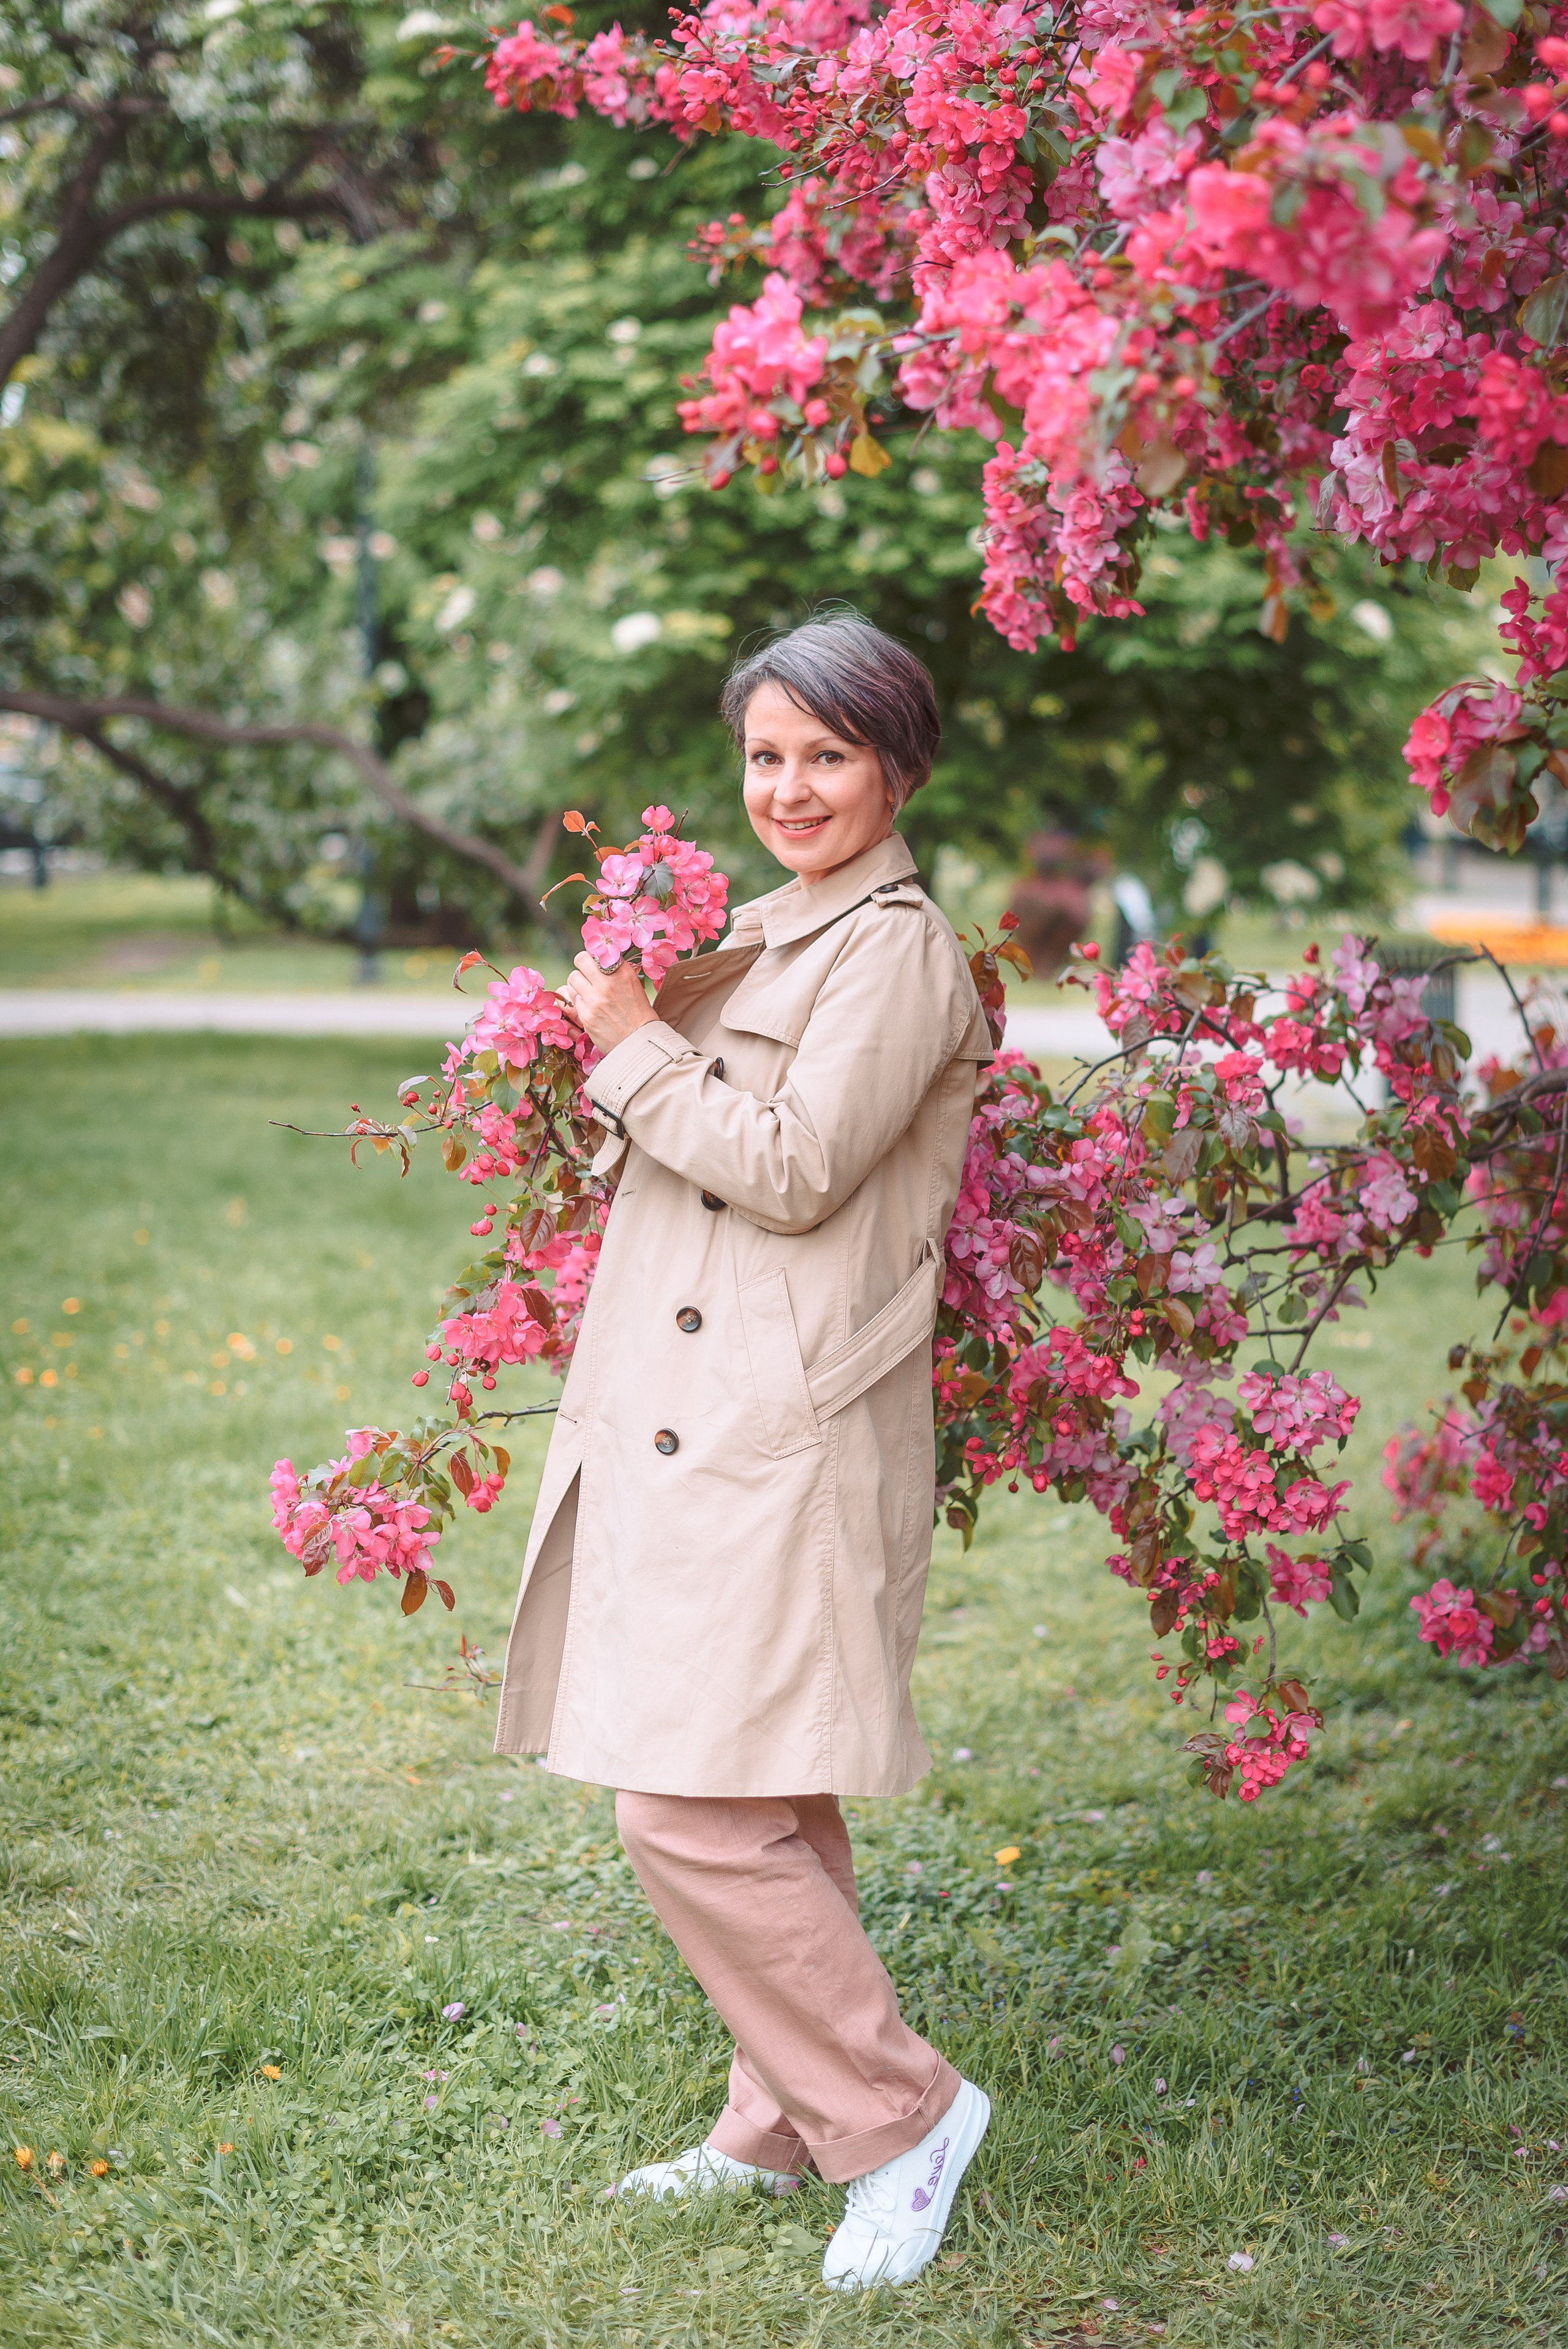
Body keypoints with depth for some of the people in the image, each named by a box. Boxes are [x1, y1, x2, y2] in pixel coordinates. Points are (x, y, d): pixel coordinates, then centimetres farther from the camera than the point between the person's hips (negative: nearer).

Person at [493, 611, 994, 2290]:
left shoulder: (895, 952, -10)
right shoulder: (765, 941, 18)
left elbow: (791, 1169, -19)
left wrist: (638, 1049, -7)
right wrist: (627, 1027, 7)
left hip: (783, 1447, -9)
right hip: (690, 1428, 9)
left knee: (694, 1806, -12)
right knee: (751, 1810, 14)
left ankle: (899, 2111, 2)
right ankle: (783, 2126, 26)